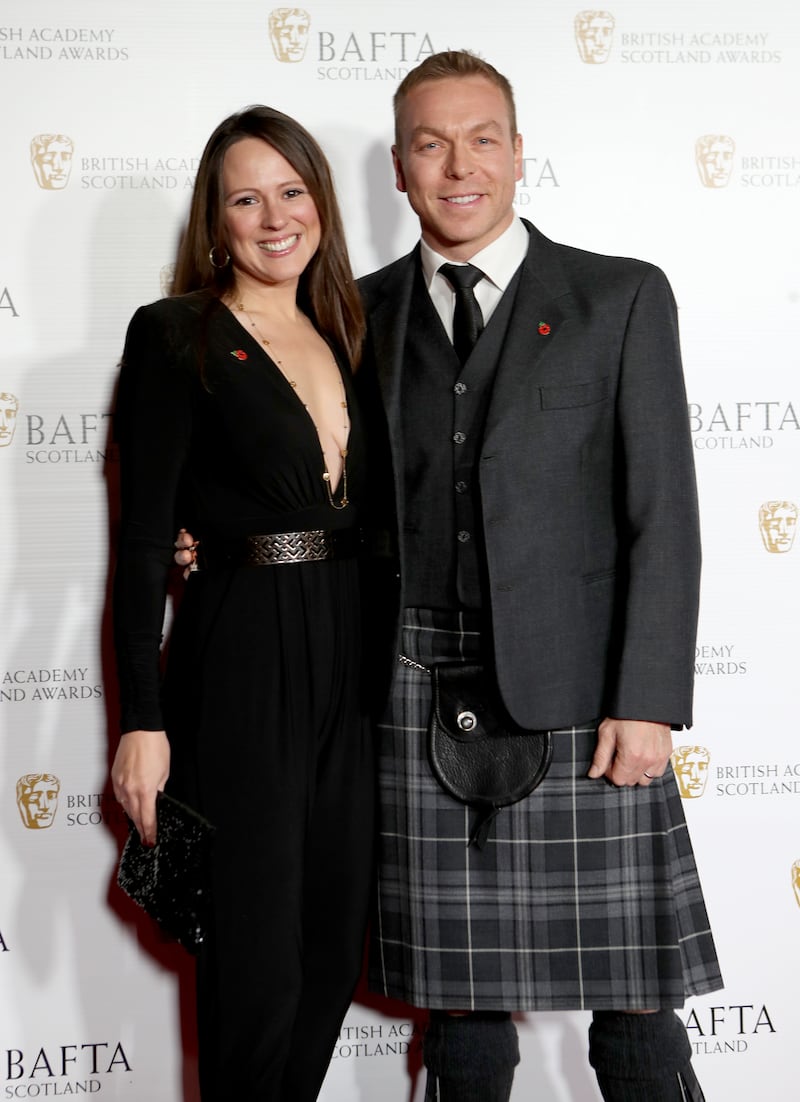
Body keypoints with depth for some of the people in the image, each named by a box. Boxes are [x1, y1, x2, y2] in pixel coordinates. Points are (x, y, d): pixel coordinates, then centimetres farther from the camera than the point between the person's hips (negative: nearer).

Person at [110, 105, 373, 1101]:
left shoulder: (340, 336, 14)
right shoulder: (175, 337, -5)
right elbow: (142, 542, -9)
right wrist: (142, 721, -15)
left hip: (348, 656, 6)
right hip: (238, 663, -6)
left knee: (335, 952, 13)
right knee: (257, 961, 0)